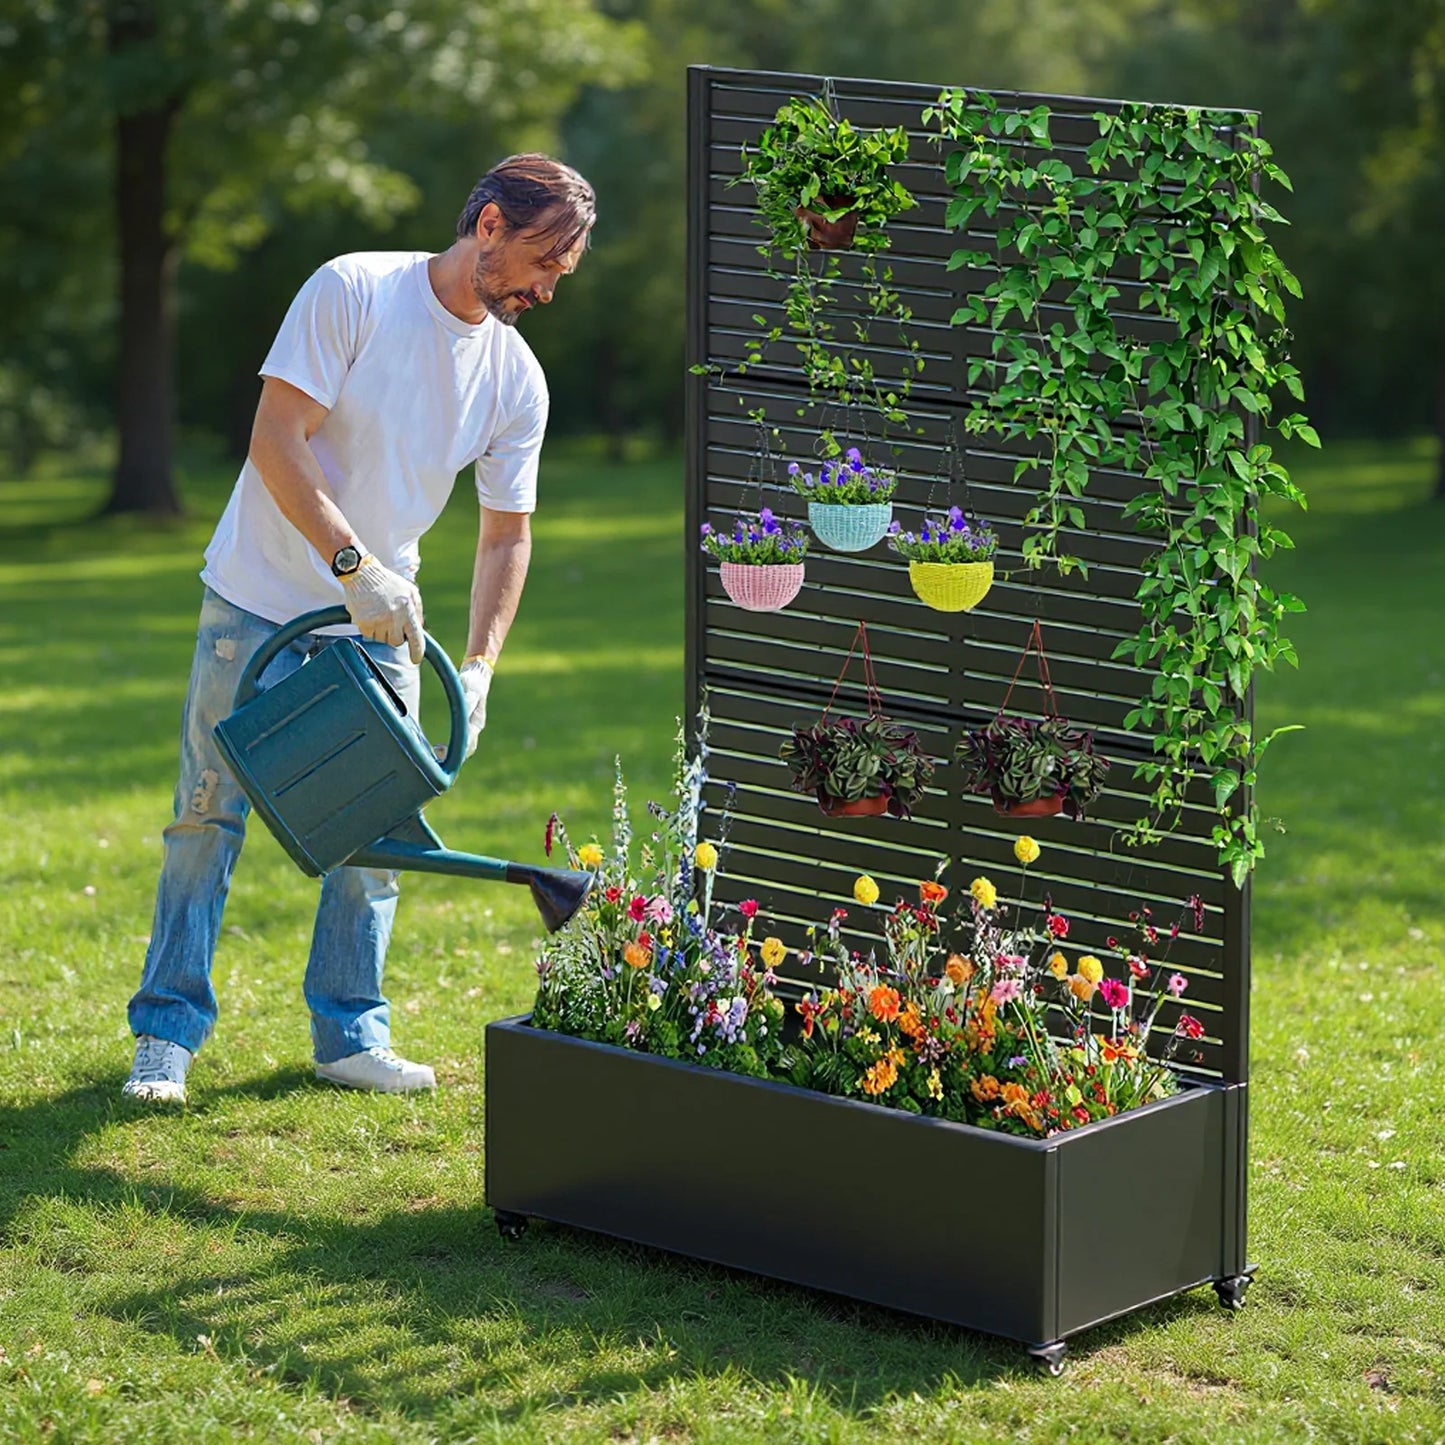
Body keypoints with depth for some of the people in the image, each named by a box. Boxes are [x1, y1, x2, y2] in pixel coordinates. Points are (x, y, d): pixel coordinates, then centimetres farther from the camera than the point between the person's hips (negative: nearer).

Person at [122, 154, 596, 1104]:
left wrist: (479, 667, -6)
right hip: (259, 601, -4)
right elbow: (276, 440, -20)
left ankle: (352, 1035, 14)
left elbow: (507, 535, 5)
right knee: (210, 815, -1)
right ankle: (168, 1032, 7)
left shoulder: (518, 381, -1)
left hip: (381, 627, 4)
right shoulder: (354, 291, -16)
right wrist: (354, 565, -27)